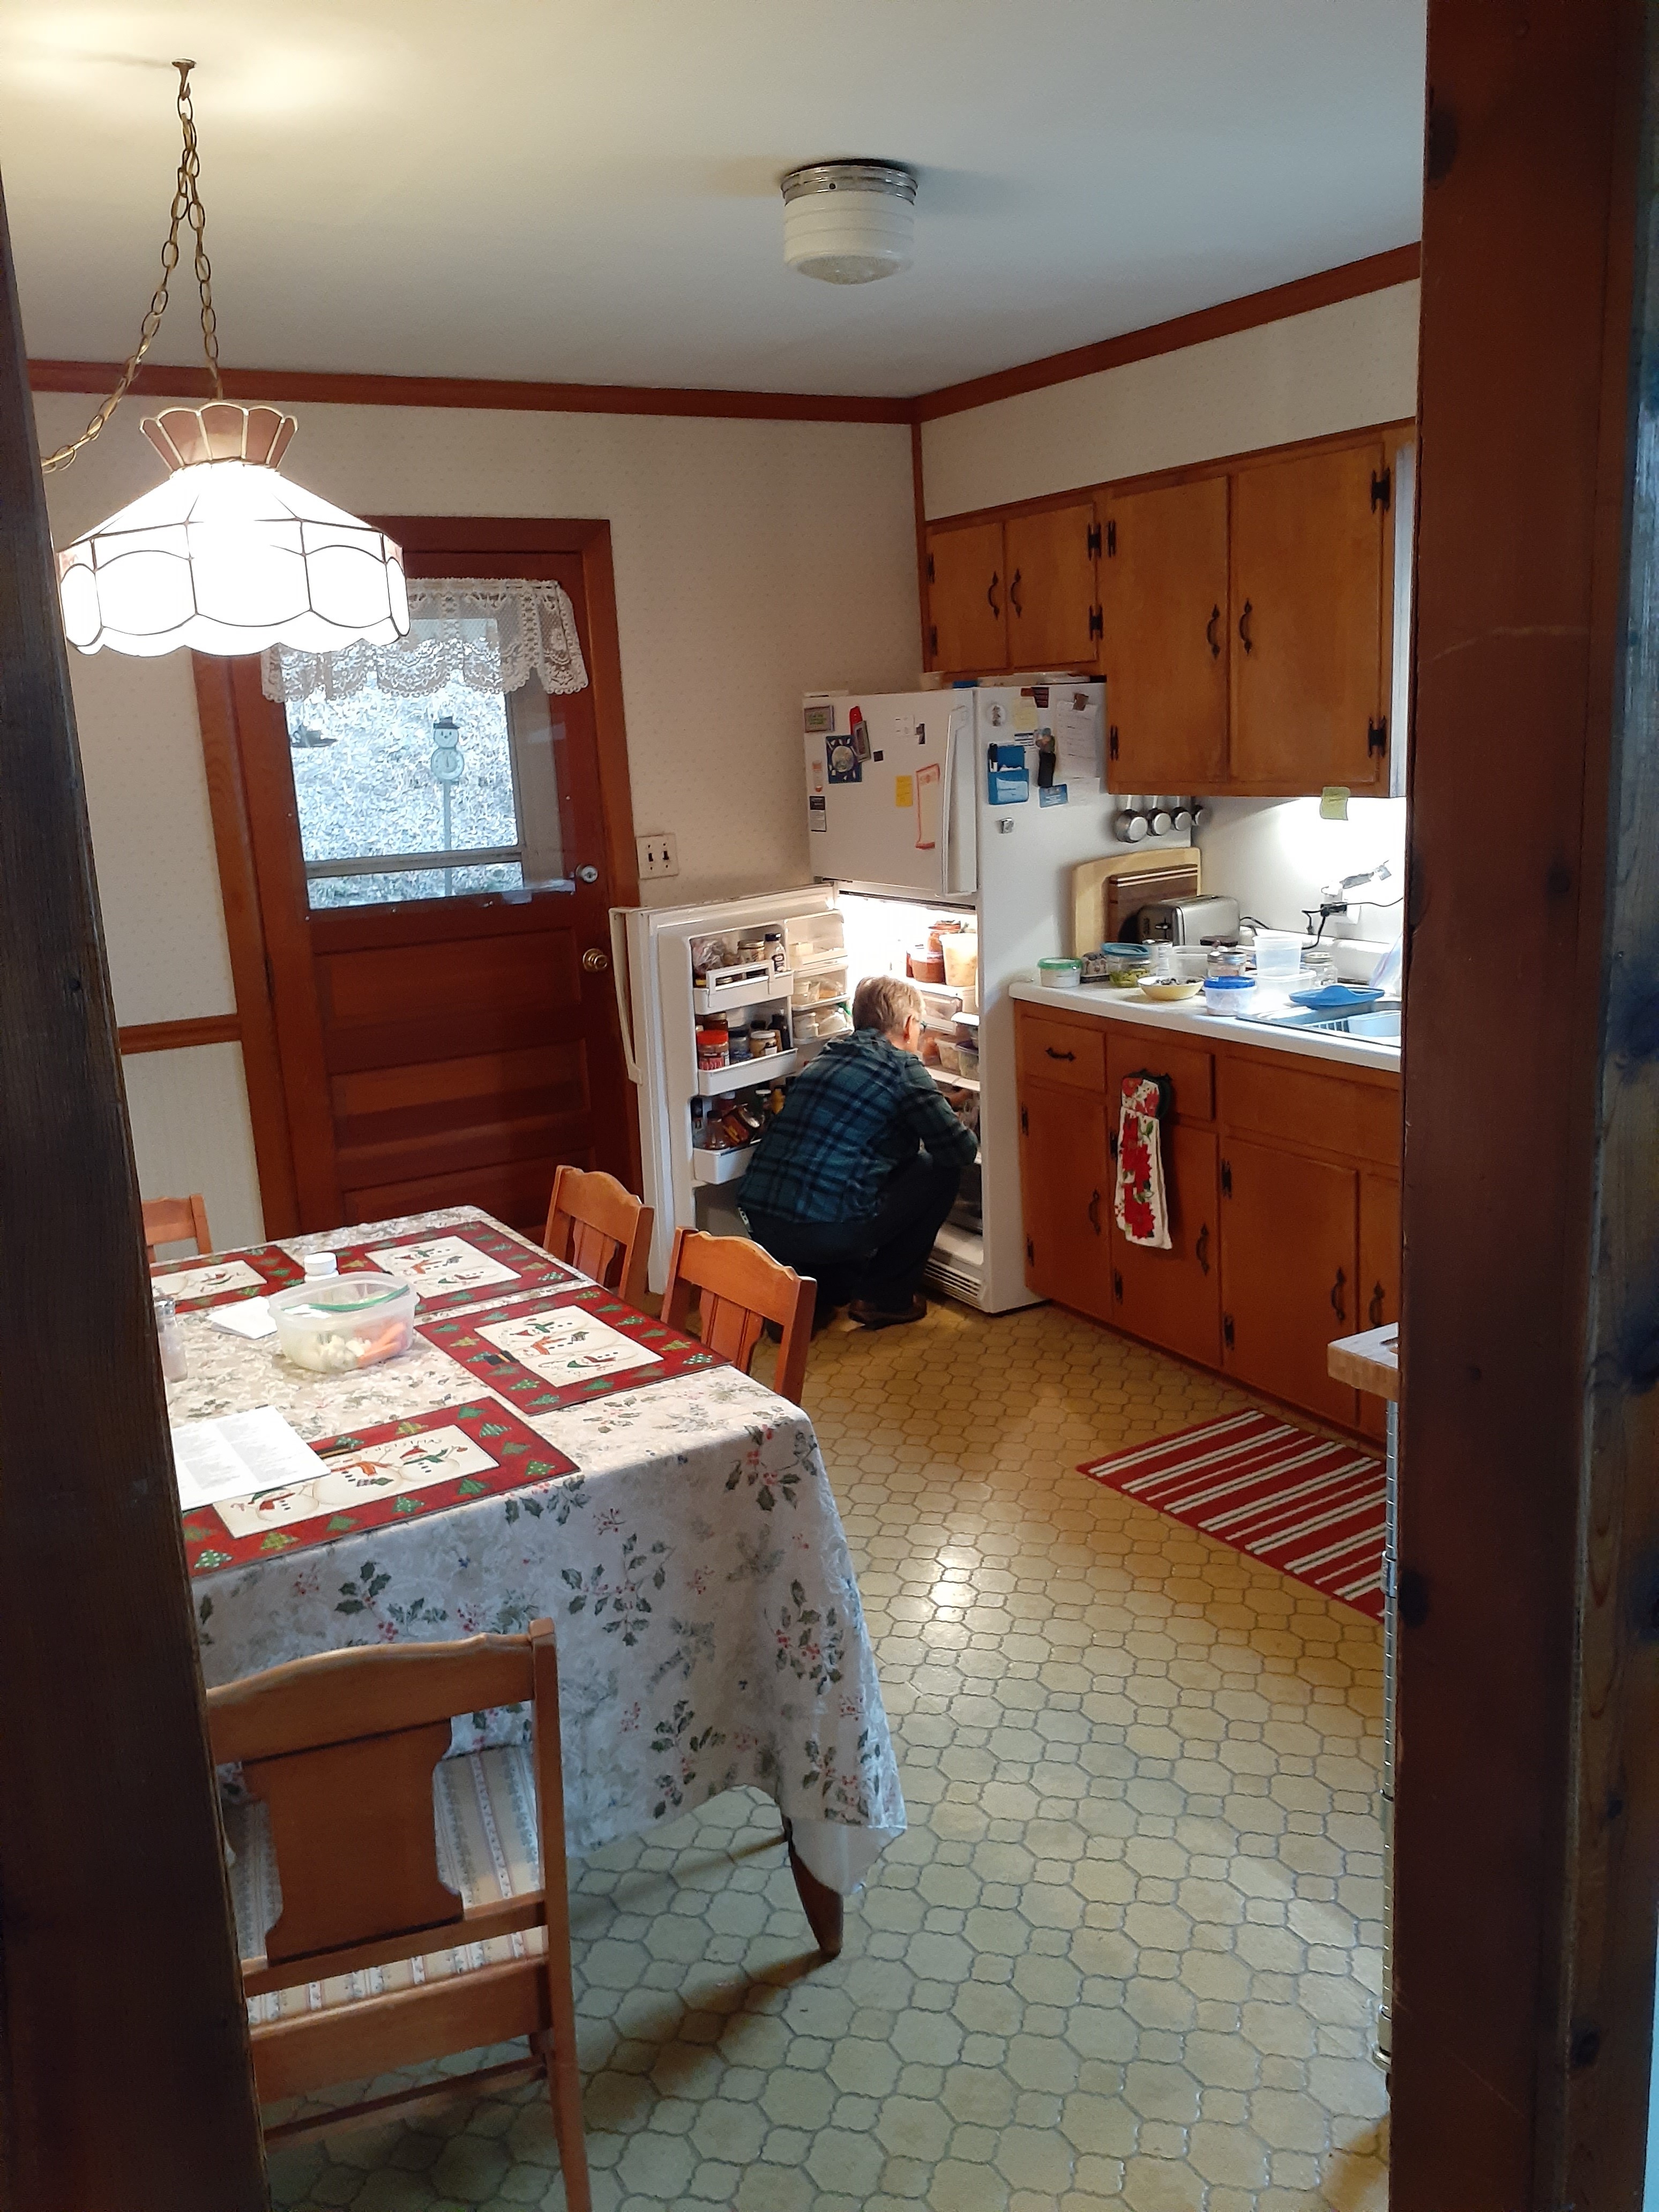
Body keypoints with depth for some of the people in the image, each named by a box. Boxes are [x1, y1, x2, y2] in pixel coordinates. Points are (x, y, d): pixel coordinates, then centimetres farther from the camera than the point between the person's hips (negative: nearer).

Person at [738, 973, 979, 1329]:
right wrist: (969, 1135, 25)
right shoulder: (902, 1067, -1)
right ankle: (885, 1298, 16)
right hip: (828, 1230, -7)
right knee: (941, 1170, 12)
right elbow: (960, 1150, 0)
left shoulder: (828, 1056, 20)